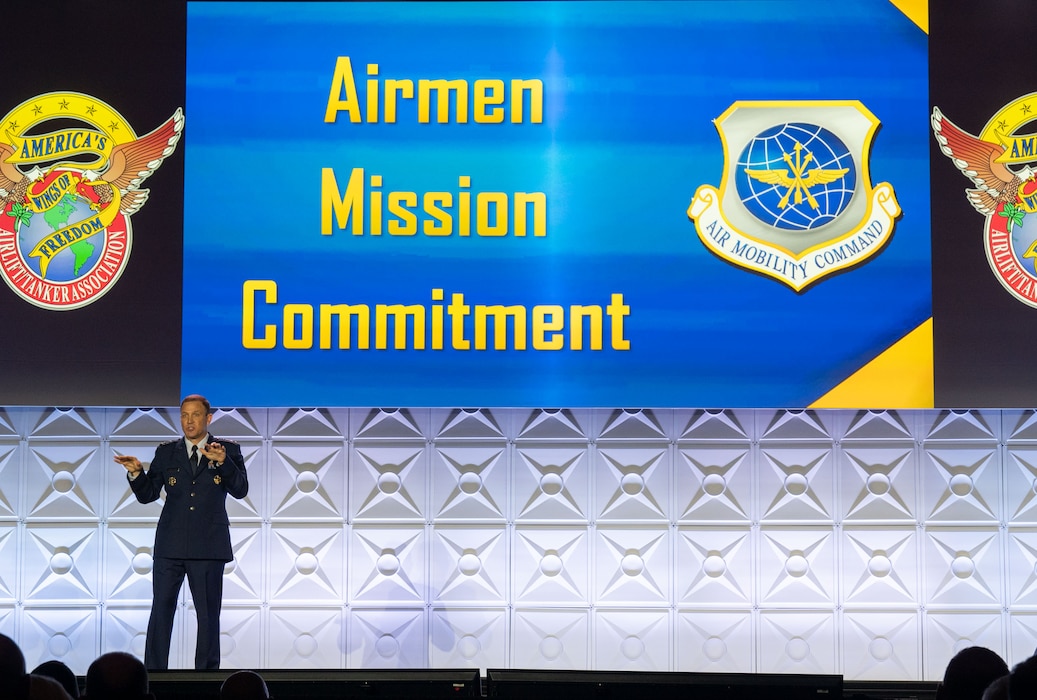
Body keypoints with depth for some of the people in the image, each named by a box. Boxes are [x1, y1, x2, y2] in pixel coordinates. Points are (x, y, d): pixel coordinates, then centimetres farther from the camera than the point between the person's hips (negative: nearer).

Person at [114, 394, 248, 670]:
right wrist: (136, 472, -13)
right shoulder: (166, 452, 9)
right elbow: (148, 495, 6)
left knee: (208, 615, 4)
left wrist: (222, 461, -25)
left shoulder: (228, 450, 3)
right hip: (170, 545, 2)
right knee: (161, 611, 2)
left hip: (208, 547, -2)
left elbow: (240, 490, -10)